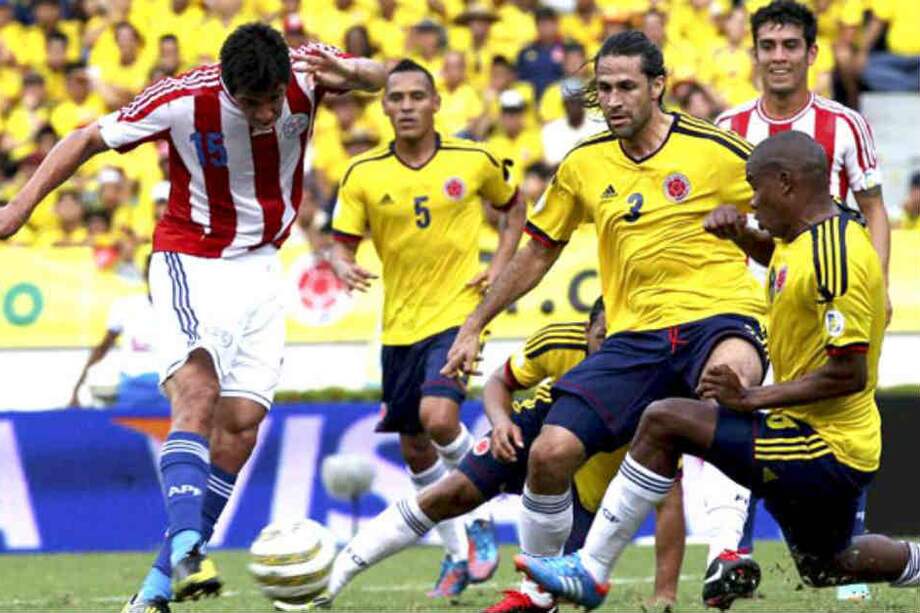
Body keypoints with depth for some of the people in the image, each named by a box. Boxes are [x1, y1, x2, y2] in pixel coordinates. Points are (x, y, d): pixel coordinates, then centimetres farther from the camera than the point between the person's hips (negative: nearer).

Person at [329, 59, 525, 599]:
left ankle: (482, 519, 0)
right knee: (415, 449, 9)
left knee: (438, 417, -25)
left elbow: (514, 206, 14)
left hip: (459, 311, -4)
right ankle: (459, 555, 26)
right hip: (400, 324, 4)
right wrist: (344, 267, -24)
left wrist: (499, 266, 0)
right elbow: (343, 245, 0)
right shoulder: (363, 174, -2)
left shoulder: (474, 161, -4)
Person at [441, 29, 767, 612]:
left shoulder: (716, 150, -3)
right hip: (634, 338, 4)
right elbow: (538, 253, 22)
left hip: (717, 318, -4)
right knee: (550, 453, -12)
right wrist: (474, 326, 24)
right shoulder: (584, 165, 9)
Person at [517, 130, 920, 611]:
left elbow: (849, 374, -26)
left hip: (826, 453, -10)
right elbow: (777, 255, 35)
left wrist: (752, 398, -21)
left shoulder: (835, 257, -22)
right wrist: (740, 235, 12)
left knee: (664, 421, -16)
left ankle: (590, 571, -12)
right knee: (825, 568, 29)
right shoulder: (805, 237, 8)